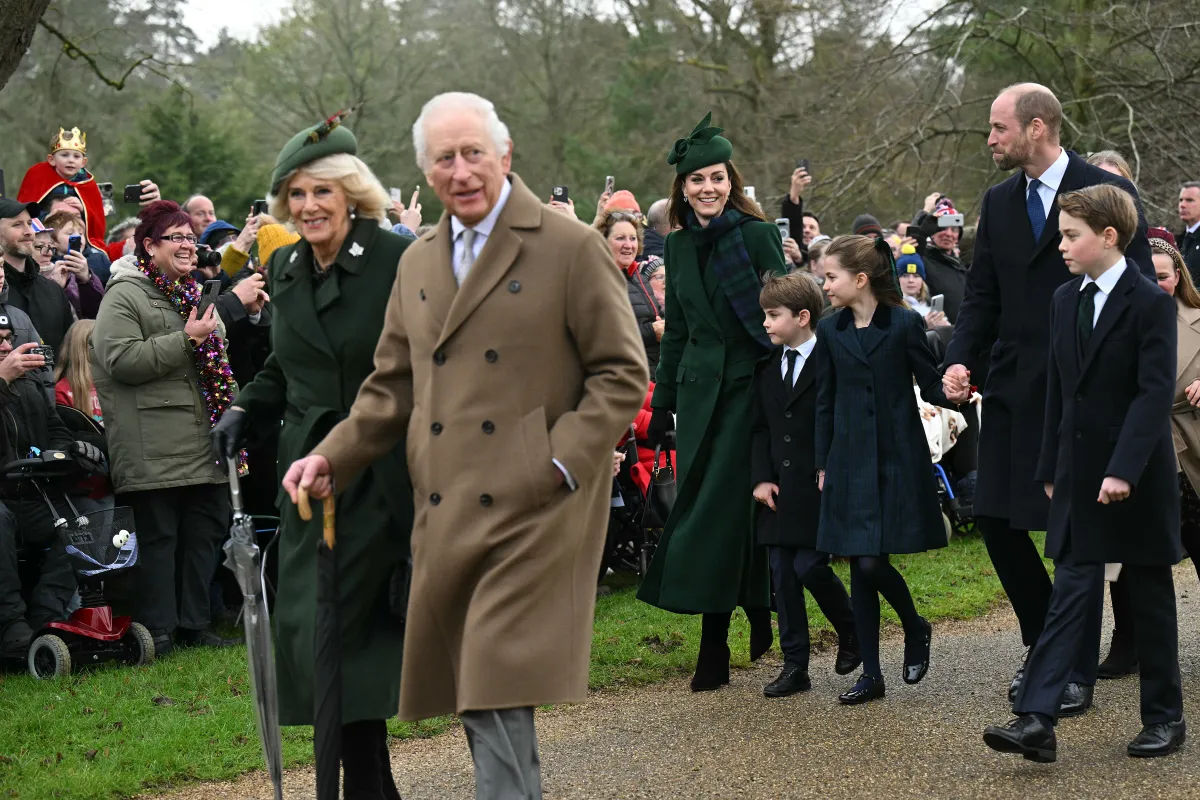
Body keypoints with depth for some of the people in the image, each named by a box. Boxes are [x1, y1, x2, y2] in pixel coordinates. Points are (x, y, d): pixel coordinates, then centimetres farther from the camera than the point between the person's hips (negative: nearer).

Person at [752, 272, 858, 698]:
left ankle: (851, 630, 17)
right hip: (779, 489, 6)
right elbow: (760, 428, 13)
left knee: (809, 565, -11)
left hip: (820, 487, -6)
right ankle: (795, 666, 10)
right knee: (783, 574, 4)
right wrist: (761, 477, 2)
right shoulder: (767, 367, 11)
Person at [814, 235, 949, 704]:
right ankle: (871, 674, 12)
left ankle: (915, 628, 18)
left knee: (874, 563, -11)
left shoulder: (905, 325, -5)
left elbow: (931, 386, -1)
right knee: (860, 568, 4)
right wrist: (823, 466, 9)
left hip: (898, 458, -4)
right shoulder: (830, 332, 7)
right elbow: (825, 402, 11)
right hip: (850, 461, 4)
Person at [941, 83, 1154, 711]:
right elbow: (982, 295, 12)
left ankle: (1078, 669, 12)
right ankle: (1044, 640, 26)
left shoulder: (1108, 193, -7)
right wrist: (959, 359, -4)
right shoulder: (999, 202, 10)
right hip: (1013, 388, 6)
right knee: (996, 518, 5)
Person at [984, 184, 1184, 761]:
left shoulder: (1150, 302, -11)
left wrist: (1124, 469, -24)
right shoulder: (1065, 300, 9)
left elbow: (1156, 391, -17)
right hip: (1080, 475, 5)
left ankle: (1165, 718, 19)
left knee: (1150, 596, 7)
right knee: (1071, 595, 0)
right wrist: (1051, 469, 13)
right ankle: (1036, 721, -8)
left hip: (1138, 478, -5)